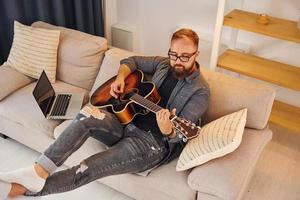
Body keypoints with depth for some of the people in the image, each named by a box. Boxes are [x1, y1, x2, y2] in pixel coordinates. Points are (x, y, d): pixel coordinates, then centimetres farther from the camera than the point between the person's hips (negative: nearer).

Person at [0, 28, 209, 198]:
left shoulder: (200, 91, -10)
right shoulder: (164, 63, 7)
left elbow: (180, 135, -16)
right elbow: (131, 61, 19)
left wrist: (168, 131, -40)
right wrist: (120, 78, -2)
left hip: (154, 143, -6)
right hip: (129, 121, 6)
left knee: (87, 170, -21)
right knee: (87, 116, -25)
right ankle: (39, 171, -26)